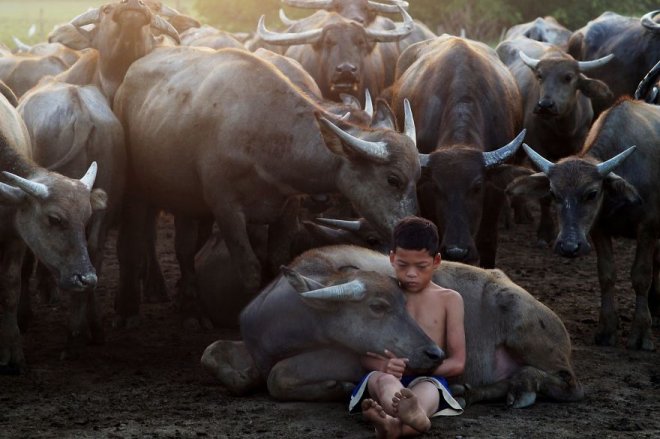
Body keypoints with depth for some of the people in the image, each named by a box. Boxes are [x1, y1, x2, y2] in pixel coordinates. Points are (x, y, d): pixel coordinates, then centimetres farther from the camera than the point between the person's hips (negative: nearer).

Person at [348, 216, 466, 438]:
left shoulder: (449, 300, 13)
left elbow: (457, 363, 5)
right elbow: (366, 357, 10)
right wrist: (384, 365, -17)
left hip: (427, 380, -1)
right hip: (386, 380, 1)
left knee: (428, 388, -38)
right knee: (383, 379, -37)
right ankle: (414, 416, -76)